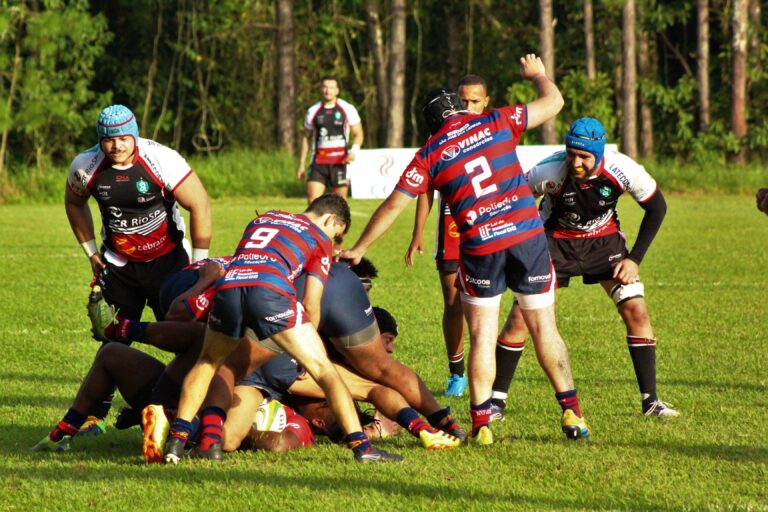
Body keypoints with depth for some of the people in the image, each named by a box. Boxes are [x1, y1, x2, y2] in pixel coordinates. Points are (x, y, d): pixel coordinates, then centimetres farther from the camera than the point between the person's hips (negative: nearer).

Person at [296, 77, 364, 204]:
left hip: (340, 162, -1)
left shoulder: (347, 109, 3)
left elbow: (358, 134, 6)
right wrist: (302, 164, 13)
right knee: (312, 200, -12)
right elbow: (306, 137, 17)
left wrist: (353, 151, -14)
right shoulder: (313, 111, 10)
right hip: (318, 162, 1)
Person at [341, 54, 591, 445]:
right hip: (527, 236, 1)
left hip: (480, 249, -1)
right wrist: (537, 74, 38)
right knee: (544, 328, 10)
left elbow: (393, 206, 7)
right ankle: (572, 413, 10)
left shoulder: (429, 155, 4)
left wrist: (358, 249, 17)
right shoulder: (495, 123, 6)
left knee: (481, 338, 10)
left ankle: (481, 423, 4)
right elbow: (553, 102, 17)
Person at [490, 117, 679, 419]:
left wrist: (634, 259, -10)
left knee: (636, 311, -11)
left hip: (603, 239, 1)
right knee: (521, 318, -12)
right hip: (556, 240, -1)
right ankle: (496, 399, 1)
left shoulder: (623, 171, -25)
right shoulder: (550, 172, -30)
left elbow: (656, 208, -7)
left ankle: (650, 400, -2)